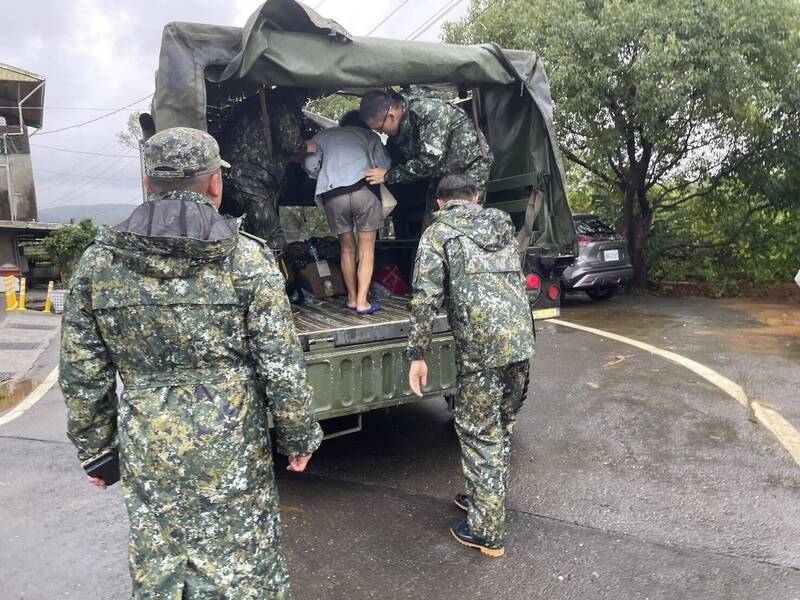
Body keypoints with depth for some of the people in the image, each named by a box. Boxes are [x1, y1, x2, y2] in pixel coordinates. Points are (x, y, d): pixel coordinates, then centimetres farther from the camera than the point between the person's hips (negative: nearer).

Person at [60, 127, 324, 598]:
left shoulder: (99, 261, -3)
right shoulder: (247, 258, -13)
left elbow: (82, 375, 3)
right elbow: (282, 365, -11)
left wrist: (94, 448, 16)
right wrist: (300, 436, 3)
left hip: (146, 454, 3)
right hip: (232, 452, -3)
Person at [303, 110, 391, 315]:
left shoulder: (323, 135, 24)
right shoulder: (369, 135, 22)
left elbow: (310, 166, 11)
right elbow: (385, 166, 10)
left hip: (333, 195, 2)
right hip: (364, 189, -1)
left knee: (347, 248, 17)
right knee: (367, 249, 6)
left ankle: (352, 298, 23)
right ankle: (362, 302, 1)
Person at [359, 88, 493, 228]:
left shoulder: (429, 110, -31)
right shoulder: (399, 123, -6)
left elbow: (428, 163, -31)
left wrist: (388, 175, -24)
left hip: (470, 165, -7)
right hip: (442, 170, 8)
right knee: (430, 223, 2)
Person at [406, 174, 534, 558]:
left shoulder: (438, 233, 1)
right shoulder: (503, 226, 20)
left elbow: (425, 297, -7)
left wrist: (417, 355, -4)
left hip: (481, 345, -6)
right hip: (522, 338, 6)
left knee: (479, 433, 5)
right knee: (501, 426, 20)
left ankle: (486, 532, 14)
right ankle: (485, 498, 37)